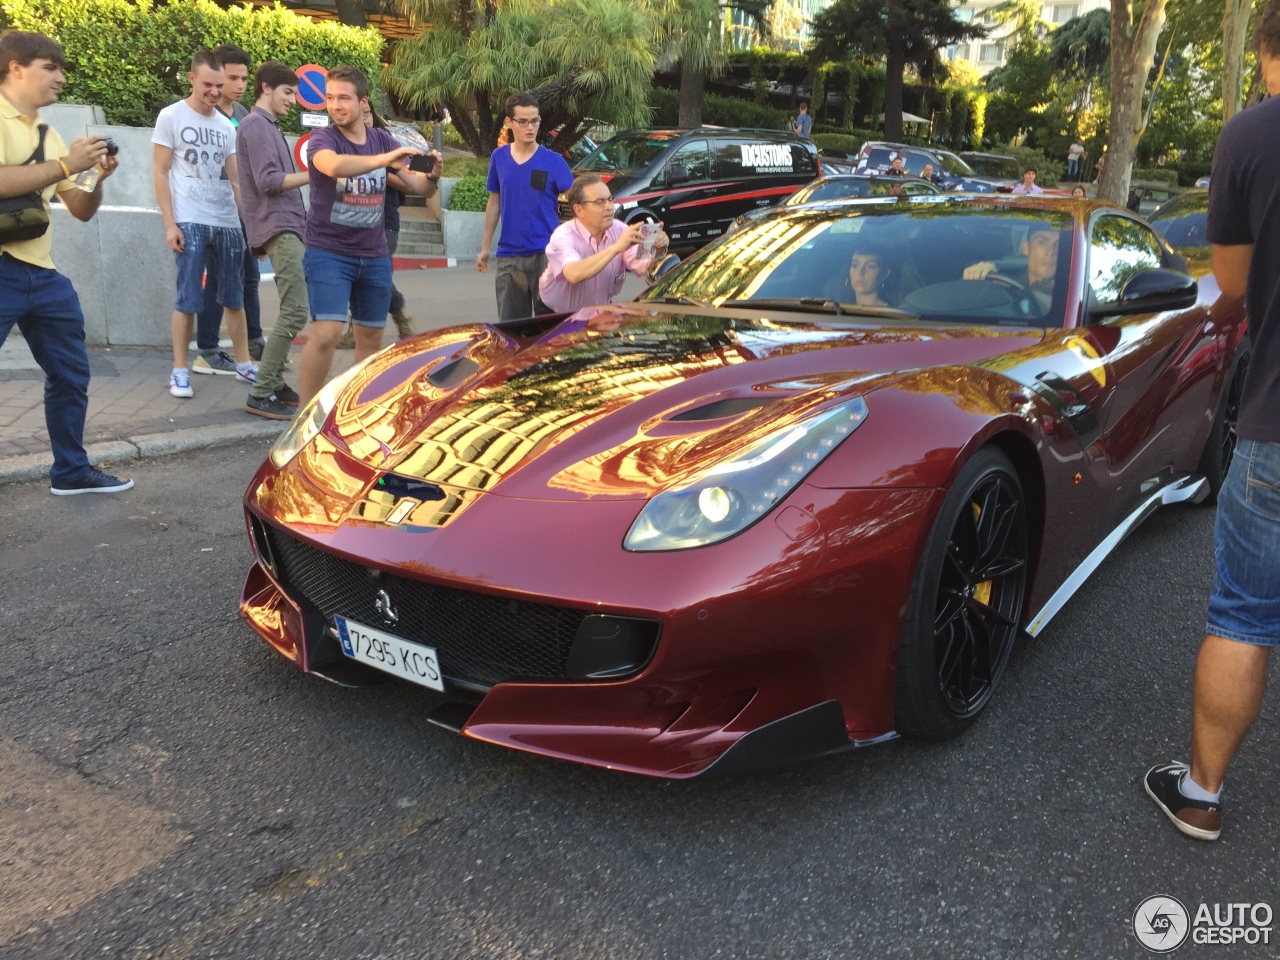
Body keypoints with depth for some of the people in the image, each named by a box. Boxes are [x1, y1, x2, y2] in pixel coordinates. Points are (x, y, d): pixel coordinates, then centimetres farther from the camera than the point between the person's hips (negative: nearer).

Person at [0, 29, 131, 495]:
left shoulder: (49, 135, 16)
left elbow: (82, 211, 17)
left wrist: (99, 178, -1)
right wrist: (66, 165, -16)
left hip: (42, 272, 8)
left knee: (71, 373, 14)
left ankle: (71, 471, 27)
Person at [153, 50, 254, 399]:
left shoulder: (227, 126, 13)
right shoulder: (171, 117, 1)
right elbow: (160, 172, -2)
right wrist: (170, 224, -9)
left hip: (228, 223, 4)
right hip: (190, 223, -4)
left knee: (235, 297, 8)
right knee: (188, 299, -3)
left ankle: (244, 364, 16)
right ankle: (180, 371, 5)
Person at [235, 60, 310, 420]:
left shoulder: (269, 126, 22)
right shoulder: (255, 124, -7)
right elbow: (268, 180, -16)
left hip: (287, 226, 10)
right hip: (278, 228, -10)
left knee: (292, 311, 10)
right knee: (295, 312, -14)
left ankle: (275, 384, 14)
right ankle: (260, 394, -12)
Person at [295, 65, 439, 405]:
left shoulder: (383, 140, 6)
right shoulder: (322, 139, -8)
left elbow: (419, 187, 3)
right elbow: (333, 165, -32)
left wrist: (432, 175, -20)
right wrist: (384, 160, -44)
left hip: (374, 255, 5)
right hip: (328, 252, -5)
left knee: (371, 338, 9)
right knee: (326, 334, -16)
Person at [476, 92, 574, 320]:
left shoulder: (553, 161, -3)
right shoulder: (499, 157, 7)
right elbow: (494, 202, 15)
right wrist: (485, 247, 17)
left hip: (545, 254, -3)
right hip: (509, 256, 3)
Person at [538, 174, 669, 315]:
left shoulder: (619, 229, -7)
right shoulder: (563, 236, -22)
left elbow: (644, 268, -14)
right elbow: (574, 274, -42)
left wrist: (658, 253, -35)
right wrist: (616, 248, -44)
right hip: (558, 316, -5)